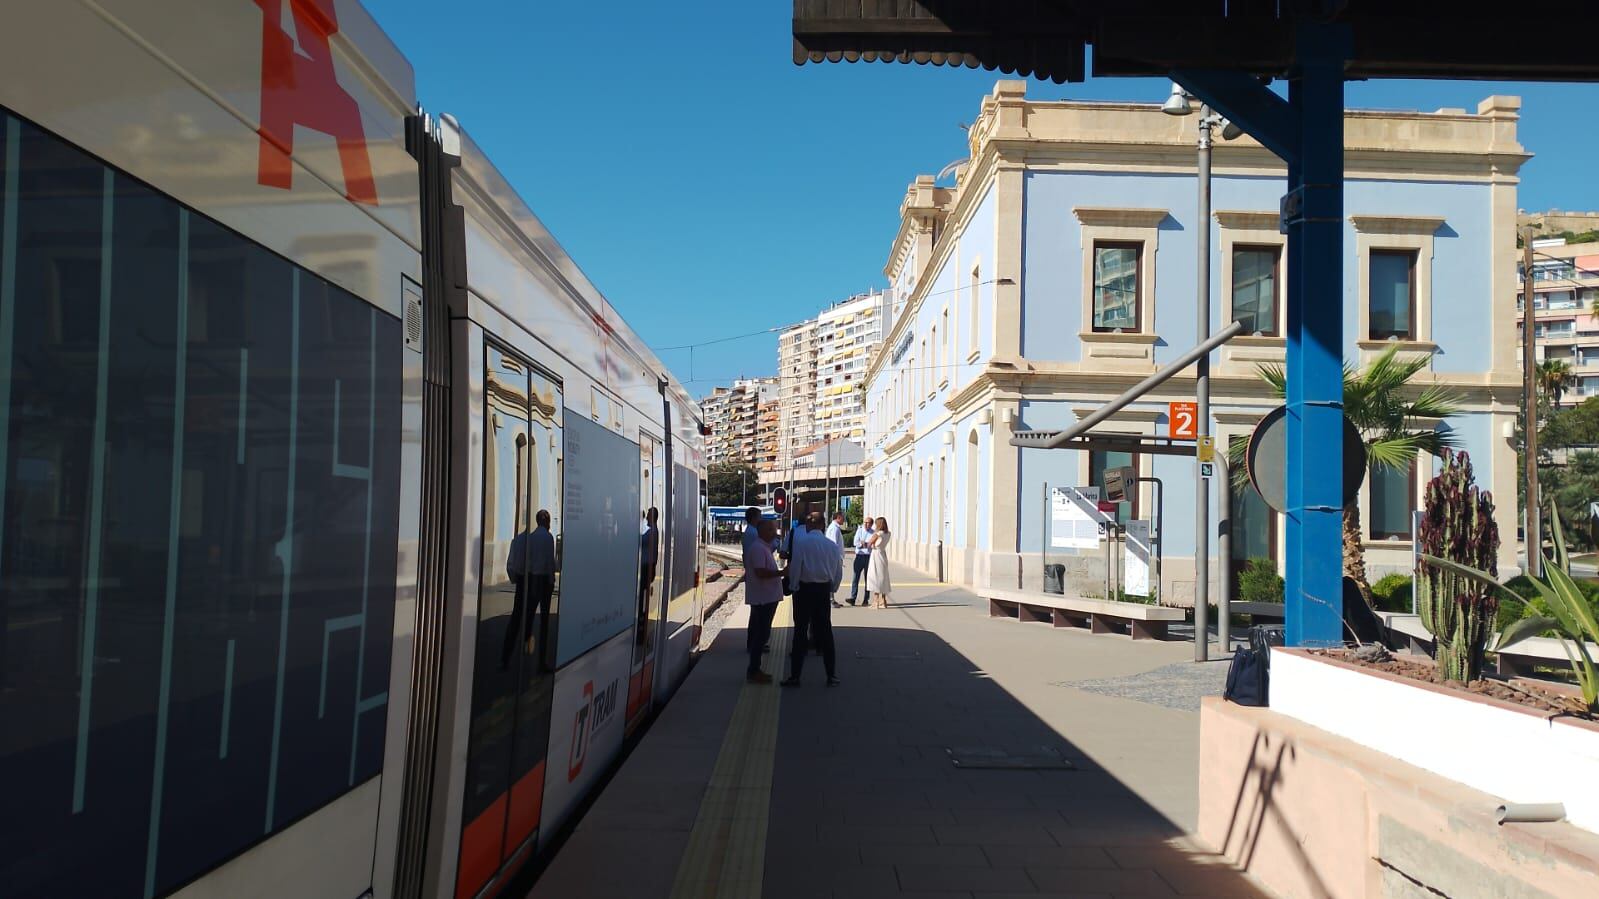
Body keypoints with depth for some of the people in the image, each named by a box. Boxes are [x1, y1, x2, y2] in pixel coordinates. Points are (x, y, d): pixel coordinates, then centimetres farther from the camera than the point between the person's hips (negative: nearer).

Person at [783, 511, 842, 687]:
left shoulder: (801, 541, -11)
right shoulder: (832, 545, 2)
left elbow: (795, 567, -12)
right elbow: (838, 572, 7)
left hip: (805, 588, -3)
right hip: (824, 589, 4)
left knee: (800, 631, 2)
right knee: (825, 631, 10)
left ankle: (795, 676, 5)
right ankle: (832, 676, 13)